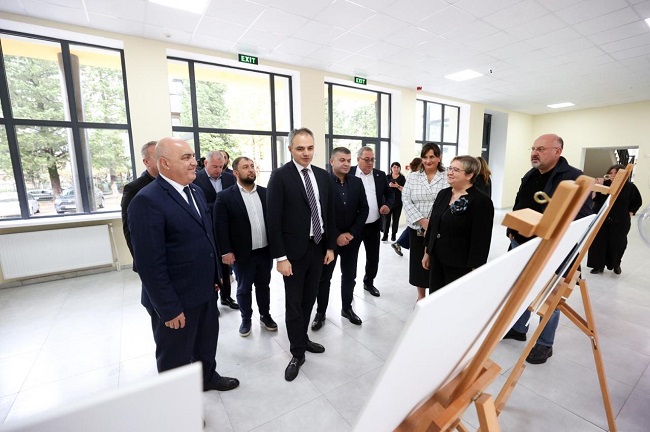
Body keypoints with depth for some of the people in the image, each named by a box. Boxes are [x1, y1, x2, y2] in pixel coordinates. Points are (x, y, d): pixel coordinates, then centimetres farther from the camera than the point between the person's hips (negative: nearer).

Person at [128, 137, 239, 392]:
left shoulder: (196, 191, 5)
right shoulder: (147, 201, -21)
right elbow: (149, 264, -22)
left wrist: (215, 275, 11)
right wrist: (168, 308, -18)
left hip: (205, 291, 7)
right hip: (176, 300, -7)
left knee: (206, 343, 27)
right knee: (175, 359, 17)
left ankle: (208, 377, 53)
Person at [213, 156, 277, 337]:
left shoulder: (265, 193, 4)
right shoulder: (225, 196, -7)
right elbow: (220, 226, -8)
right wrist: (226, 251, -12)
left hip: (265, 251, 3)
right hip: (242, 253, -3)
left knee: (263, 285, 18)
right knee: (244, 288, 14)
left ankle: (265, 315, 37)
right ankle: (246, 319, 33)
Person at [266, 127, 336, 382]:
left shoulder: (323, 175, 6)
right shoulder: (280, 176, -10)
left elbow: (329, 213, 9)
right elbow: (274, 220, -13)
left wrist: (330, 246, 7)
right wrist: (280, 257, -16)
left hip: (318, 248, 5)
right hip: (294, 251, -5)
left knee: (309, 299, 18)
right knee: (294, 304, 8)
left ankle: (303, 339, 39)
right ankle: (297, 353, 25)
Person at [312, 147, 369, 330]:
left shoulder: (357, 182, 3)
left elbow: (364, 210, 3)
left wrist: (352, 233, -7)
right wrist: (336, 236, -15)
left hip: (352, 238, 4)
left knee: (349, 276, 16)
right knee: (324, 277, 10)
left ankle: (347, 308, 34)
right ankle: (320, 312, 26)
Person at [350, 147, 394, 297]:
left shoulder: (380, 175, 5)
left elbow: (390, 194, 13)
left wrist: (388, 205, -8)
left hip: (373, 225, 3)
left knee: (373, 257, 14)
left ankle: (369, 283, 36)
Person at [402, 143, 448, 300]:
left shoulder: (447, 177, -1)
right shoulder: (412, 177, 4)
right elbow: (406, 200, -2)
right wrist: (422, 220, -12)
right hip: (417, 228, 2)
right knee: (419, 262, 11)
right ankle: (421, 296, 31)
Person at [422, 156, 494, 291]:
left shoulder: (481, 201, -14)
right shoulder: (443, 194, 7)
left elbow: (481, 240, -16)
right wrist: (427, 252, 15)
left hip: (460, 265, -6)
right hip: (437, 259, 6)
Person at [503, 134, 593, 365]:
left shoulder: (574, 178, -14)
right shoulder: (530, 176, 10)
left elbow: (582, 217, -19)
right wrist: (511, 230, 10)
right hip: (521, 244, 7)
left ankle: (544, 344, 26)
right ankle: (518, 328, 39)